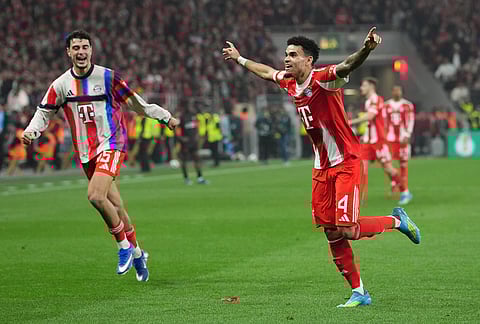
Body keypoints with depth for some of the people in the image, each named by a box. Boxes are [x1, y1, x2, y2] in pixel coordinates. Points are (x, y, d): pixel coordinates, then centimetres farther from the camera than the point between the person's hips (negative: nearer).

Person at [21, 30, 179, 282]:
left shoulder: (108, 77, -5)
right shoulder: (61, 84, 3)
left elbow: (135, 103, 4)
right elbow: (45, 112, 13)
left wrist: (165, 117, 5)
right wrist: (31, 131, -5)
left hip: (111, 144, -4)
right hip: (86, 152, 4)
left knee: (96, 196, -24)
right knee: (114, 205, 8)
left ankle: (124, 246, -7)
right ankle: (136, 253, 26)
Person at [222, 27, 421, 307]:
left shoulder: (323, 79, -17)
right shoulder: (290, 84, 8)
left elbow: (347, 66, -37)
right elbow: (267, 72, 29)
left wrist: (366, 49, -57)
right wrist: (239, 59, 42)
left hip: (346, 162, -8)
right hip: (322, 167, 8)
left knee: (347, 230, -14)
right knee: (332, 234, 4)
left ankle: (397, 220, 13)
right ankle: (359, 292, 13)